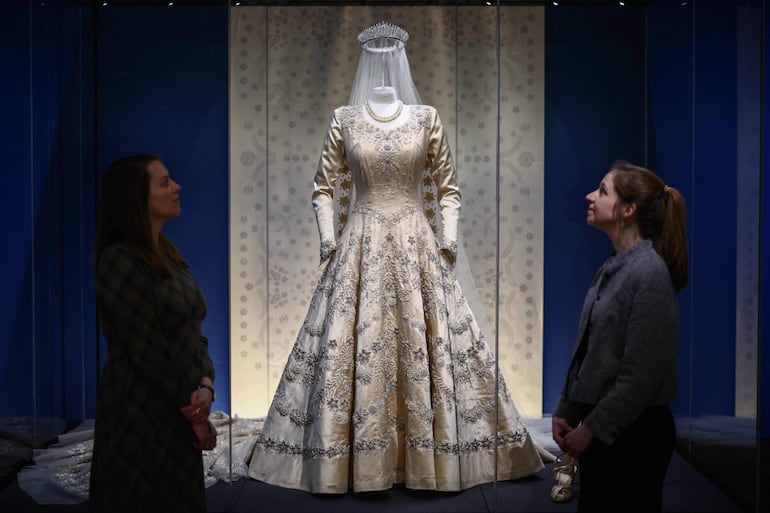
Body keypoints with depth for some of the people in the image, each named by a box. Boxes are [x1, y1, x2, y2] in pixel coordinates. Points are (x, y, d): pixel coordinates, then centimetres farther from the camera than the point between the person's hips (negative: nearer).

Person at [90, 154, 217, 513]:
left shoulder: (168, 254, 8)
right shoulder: (120, 261, -17)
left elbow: (193, 330, 4)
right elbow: (148, 350, -20)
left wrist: (205, 385, -13)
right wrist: (194, 413, -12)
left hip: (178, 412, 8)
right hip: (140, 414, -7)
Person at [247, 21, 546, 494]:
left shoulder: (426, 118, 4)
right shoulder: (345, 120, 4)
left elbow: (448, 185, 7)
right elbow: (324, 185, 8)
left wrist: (450, 234, -4)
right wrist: (328, 235, -3)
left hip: (417, 244, 0)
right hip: (361, 246, 0)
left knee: (427, 342, 1)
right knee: (351, 344, -1)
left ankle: (431, 456, 15)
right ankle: (356, 459, 11)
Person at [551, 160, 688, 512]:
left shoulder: (649, 273, -19)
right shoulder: (612, 268, 7)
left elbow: (641, 373, -21)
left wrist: (591, 428, -15)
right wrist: (566, 412, 7)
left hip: (634, 432, -8)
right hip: (599, 427, 8)